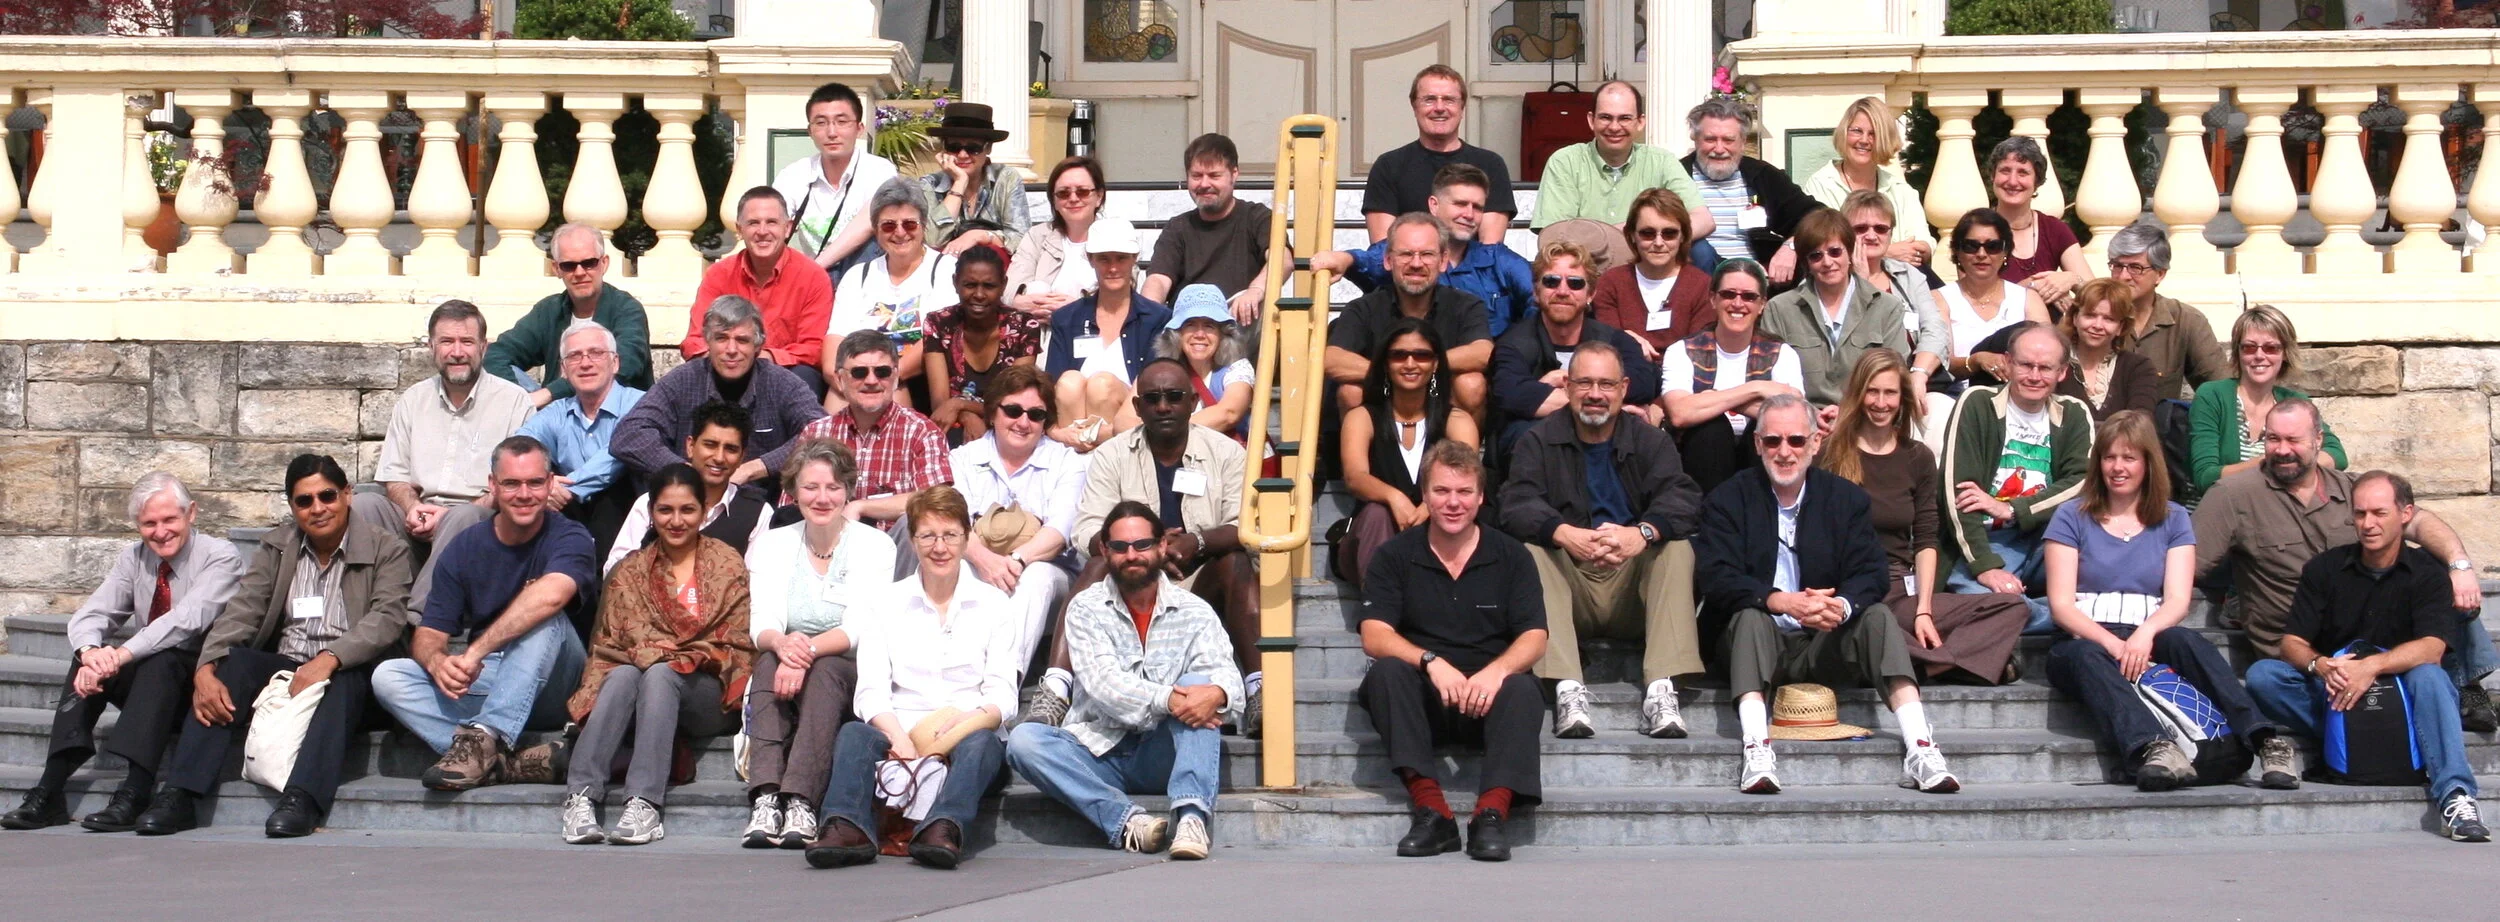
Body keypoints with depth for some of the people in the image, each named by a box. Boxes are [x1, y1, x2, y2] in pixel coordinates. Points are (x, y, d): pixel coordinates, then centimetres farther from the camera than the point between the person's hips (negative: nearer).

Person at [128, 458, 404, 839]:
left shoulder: (387, 549, 0)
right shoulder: (276, 547, 12)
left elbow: (388, 618, -14)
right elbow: (241, 611, 0)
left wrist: (329, 659, -31)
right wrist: (206, 669, -19)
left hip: (348, 670, -4)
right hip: (282, 665, 4)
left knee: (342, 681, -36)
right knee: (231, 663, -25)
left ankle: (302, 801, -49)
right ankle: (179, 797, -31)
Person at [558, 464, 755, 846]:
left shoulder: (728, 565, 10)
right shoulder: (629, 572, 15)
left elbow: (739, 647, 4)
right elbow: (607, 646, 7)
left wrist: (680, 658, -10)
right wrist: (645, 653, -13)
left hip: (707, 696, -2)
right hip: (642, 697, 2)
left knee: (660, 675, -32)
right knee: (623, 675, -31)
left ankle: (645, 802, -42)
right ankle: (582, 796, -42)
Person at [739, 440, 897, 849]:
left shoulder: (874, 545, 2)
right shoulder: (771, 545, 10)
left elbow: (859, 628, -11)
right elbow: (762, 624, -4)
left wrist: (808, 649, -31)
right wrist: (781, 643, -30)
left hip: (852, 673, -2)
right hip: (783, 663, 2)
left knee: (823, 671, -35)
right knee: (770, 662, -32)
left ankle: (800, 803, -46)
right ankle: (765, 799, -45)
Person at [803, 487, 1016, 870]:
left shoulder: (994, 604, 13)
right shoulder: (887, 603, 14)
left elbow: (1003, 695, 4)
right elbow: (871, 692, 2)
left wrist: (970, 718, -20)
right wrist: (898, 737, -19)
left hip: (969, 731, -1)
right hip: (900, 734, 1)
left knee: (980, 741, -34)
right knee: (854, 733, -29)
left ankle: (944, 829, -58)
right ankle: (847, 828, -52)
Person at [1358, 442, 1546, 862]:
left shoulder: (1511, 556, 6)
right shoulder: (1394, 557, 5)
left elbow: (1534, 638, -3)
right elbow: (1375, 636, -7)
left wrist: (1496, 670, -26)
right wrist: (1432, 662, -27)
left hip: (1489, 697, 0)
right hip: (1423, 701, 0)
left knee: (1522, 690, -31)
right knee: (1386, 672, -29)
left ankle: (1492, 813, -38)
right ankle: (1431, 809, -34)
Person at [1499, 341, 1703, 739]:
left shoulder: (1650, 441, 8)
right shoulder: (1539, 441, 6)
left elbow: (1683, 499, -11)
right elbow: (1518, 505, -13)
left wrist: (1643, 533, -35)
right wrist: (1566, 534, -35)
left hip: (1633, 590, 1)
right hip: (1568, 588, -1)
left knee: (1677, 548, -24)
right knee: (1531, 551, -27)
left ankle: (1661, 690, -34)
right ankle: (1567, 689, -40)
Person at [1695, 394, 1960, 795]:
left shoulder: (1846, 498, 9)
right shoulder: (1729, 499, 2)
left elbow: (1870, 574, -4)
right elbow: (1717, 579, -13)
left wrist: (1842, 605, -29)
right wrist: (1782, 601, -31)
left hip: (1825, 644, 2)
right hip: (1758, 642, -2)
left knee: (1878, 616, -23)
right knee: (1749, 615, -32)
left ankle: (1919, 750, -34)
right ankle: (1757, 755, -47)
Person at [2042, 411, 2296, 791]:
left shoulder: (2173, 520, 16)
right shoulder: (2071, 518, 10)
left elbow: (2177, 601, 3)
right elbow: (2061, 604, -1)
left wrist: (2144, 633, -21)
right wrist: (2114, 644, -20)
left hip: (2149, 643, 2)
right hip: (2087, 641, -1)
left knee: (2186, 641, -33)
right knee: (2088, 659, -38)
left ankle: (2264, 740, -47)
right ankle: (2152, 748, -60)